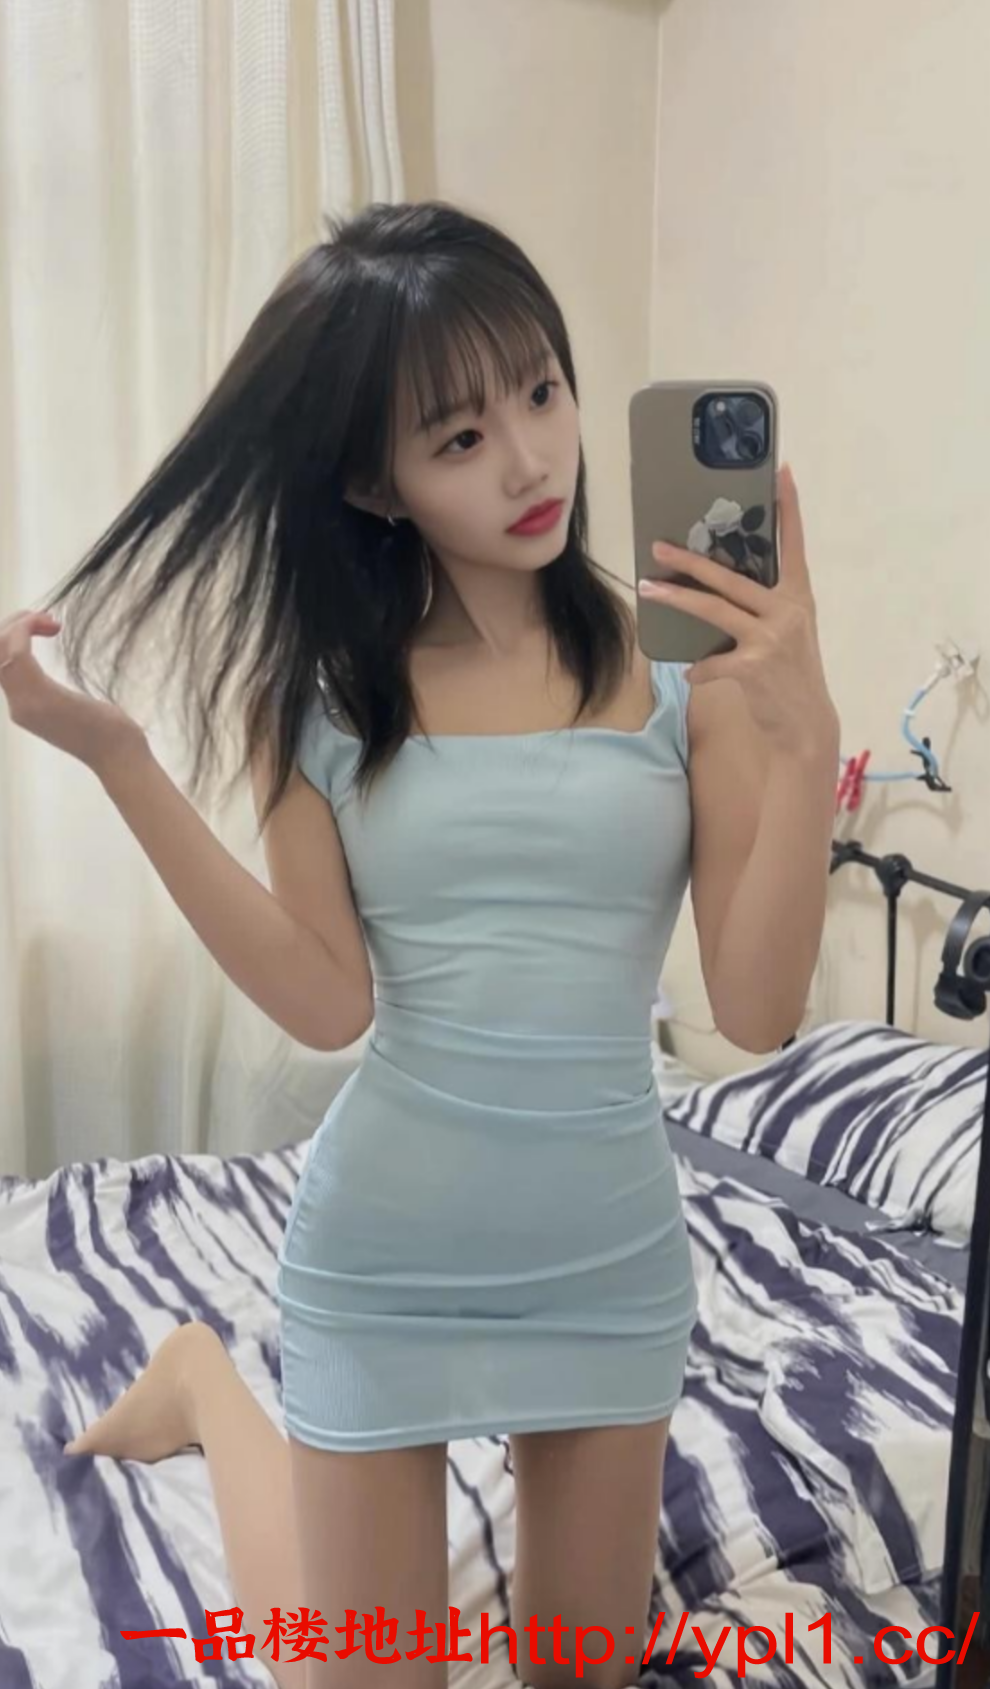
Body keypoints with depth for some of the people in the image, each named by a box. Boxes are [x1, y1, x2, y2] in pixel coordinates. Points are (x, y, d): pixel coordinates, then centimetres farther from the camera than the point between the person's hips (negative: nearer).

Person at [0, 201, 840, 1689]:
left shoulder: (686, 661, -11)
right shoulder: (322, 680, -8)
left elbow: (757, 1010, -14)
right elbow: (327, 1002, -16)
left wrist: (808, 738, -26)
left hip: (611, 1248, 1)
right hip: (384, 1254, -1)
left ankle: (541, 1445, 50)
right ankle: (208, 1386, 41)